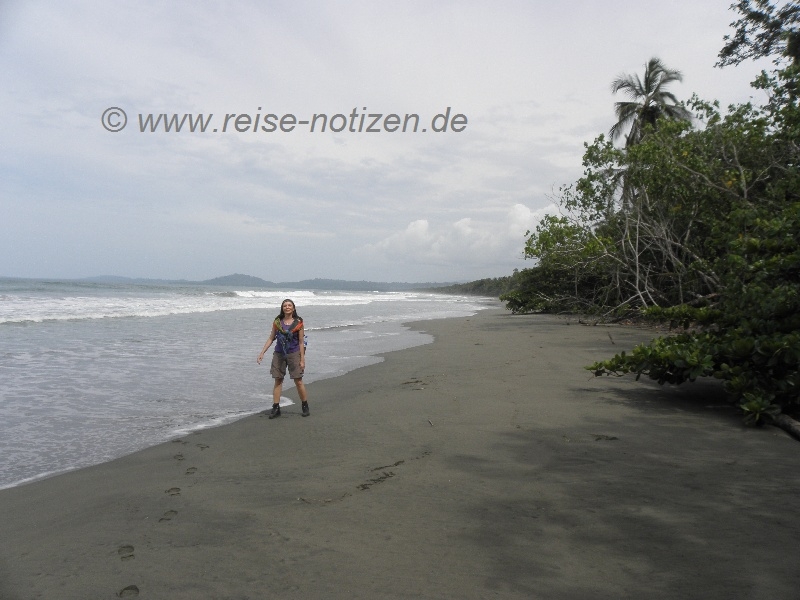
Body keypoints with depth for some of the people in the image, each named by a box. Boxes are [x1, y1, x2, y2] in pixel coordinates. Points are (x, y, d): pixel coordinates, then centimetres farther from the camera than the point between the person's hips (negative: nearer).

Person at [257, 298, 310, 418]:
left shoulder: (298, 323, -4)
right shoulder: (277, 322, 4)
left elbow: (301, 342, -3)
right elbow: (271, 339, 9)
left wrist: (302, 360, -6)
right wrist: (262, 353, 3)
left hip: (294, 354, -3)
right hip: (279, 354, 3)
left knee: (298, 381, -1)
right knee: (278, 381, 5)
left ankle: (305, 406, 14)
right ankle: (276, 408, 10)